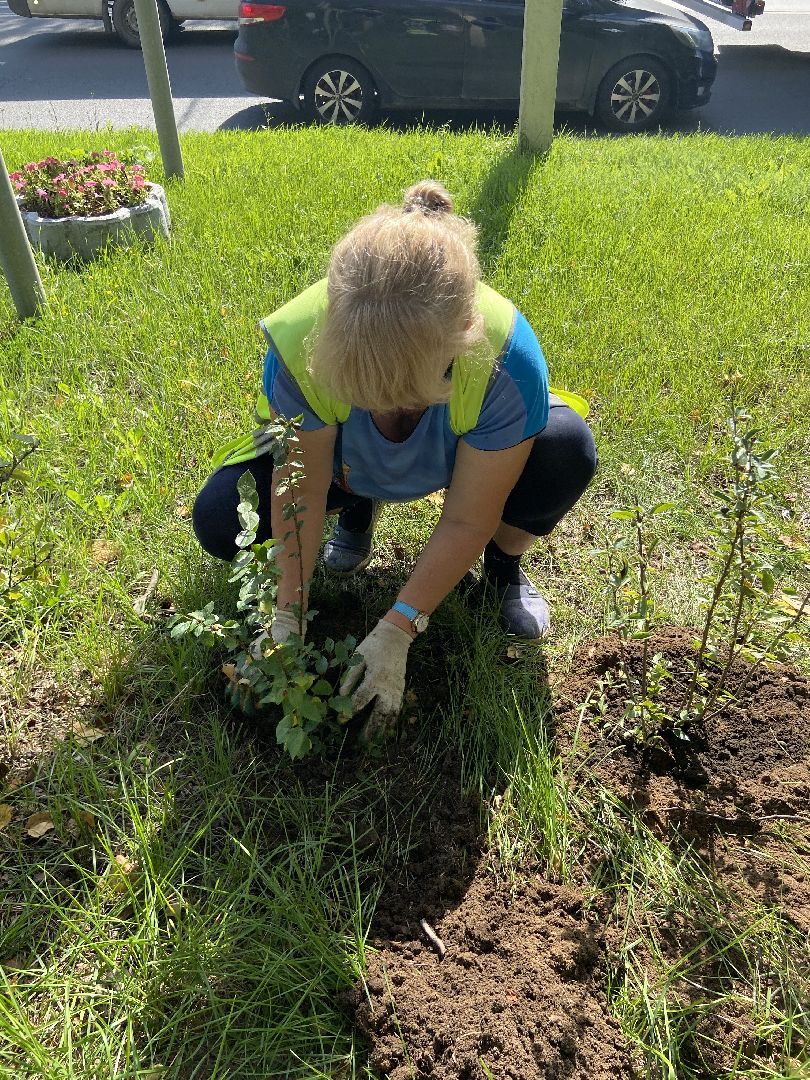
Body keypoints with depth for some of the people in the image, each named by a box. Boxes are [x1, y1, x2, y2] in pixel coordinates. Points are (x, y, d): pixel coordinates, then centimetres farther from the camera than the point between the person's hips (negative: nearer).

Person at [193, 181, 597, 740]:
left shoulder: (506, 357, -39)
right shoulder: (299, 341, -36)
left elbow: (467, 520, -30)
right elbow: (301, 490, -24)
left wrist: (396, 631, -31)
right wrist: (288, 615, -25)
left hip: (464, 459, -1)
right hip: (342, 461, 2)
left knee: (567, 450, -32)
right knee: (219, 521, -19)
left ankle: (505, 561, 1)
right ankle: (360, 507, 10)